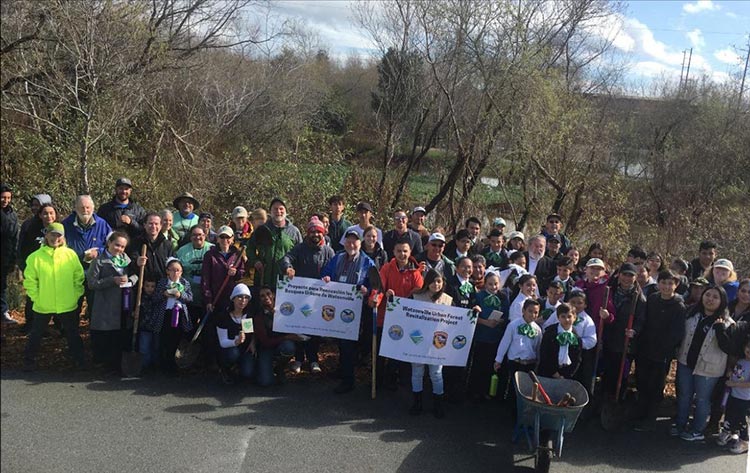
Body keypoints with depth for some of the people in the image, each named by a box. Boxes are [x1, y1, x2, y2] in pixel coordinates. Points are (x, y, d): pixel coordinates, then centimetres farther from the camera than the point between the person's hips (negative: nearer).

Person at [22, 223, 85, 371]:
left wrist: (76, 294, -3)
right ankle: (29, 361, 32)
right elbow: (30, 280, -3)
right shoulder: (36, 257, -8)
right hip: (42, 306, 0)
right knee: (36, 334, 15)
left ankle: (78, 359, 30)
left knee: (72, 334, 15)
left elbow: (79, 277, 1)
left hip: (68, 305, 1)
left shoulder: (71, 254, -4)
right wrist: (36, 297, -7)